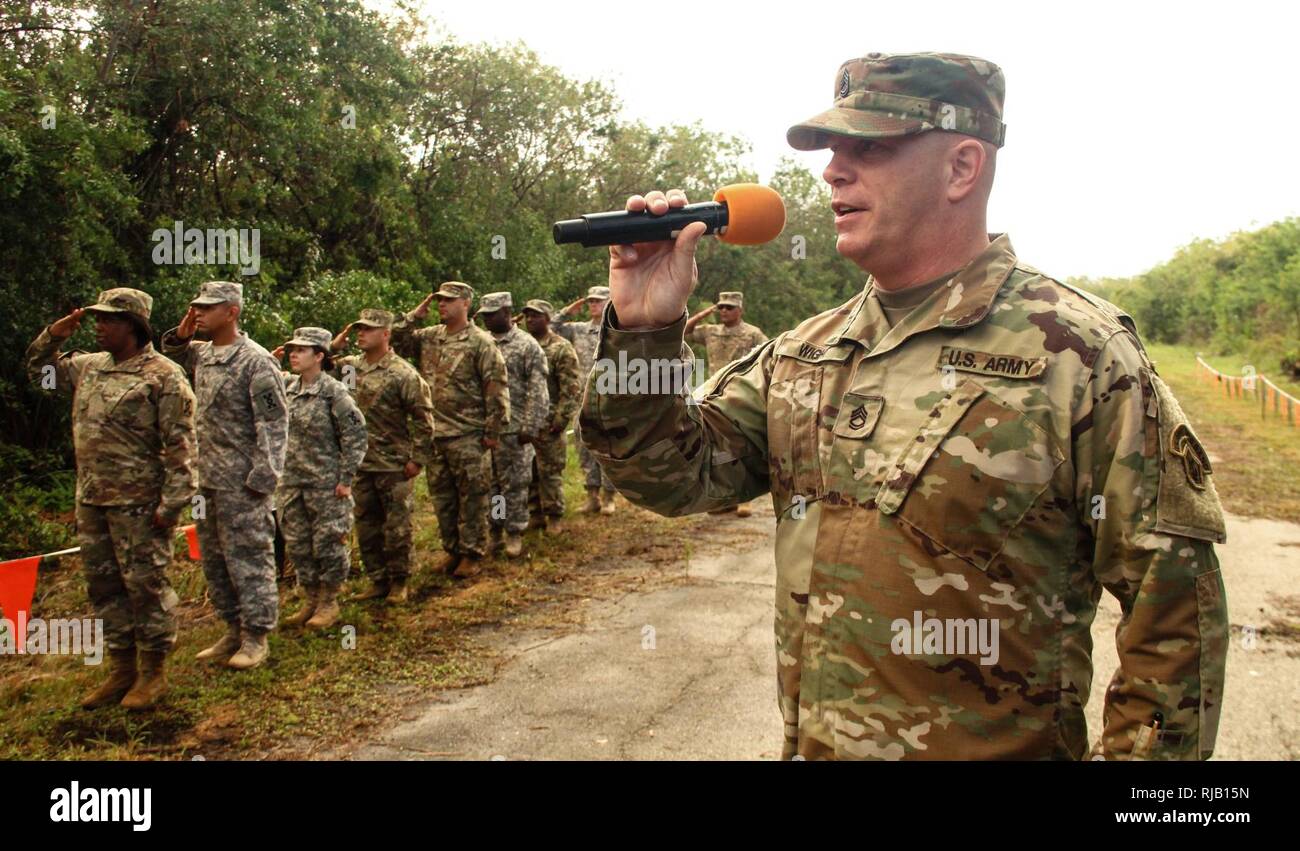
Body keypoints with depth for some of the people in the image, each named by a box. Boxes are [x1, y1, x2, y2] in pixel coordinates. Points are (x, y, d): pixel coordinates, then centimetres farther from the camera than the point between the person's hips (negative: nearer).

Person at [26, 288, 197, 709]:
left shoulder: (163, 376, -11)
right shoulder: (88, 367, 12)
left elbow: (179, 445, -15)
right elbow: (39, 370, 29)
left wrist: (172, 501, -19)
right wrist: (53, 336, 10)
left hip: (138, 503, -8)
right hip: (91, 501, 8)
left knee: (145, 585, 1)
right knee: (103, 587, 14)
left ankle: (153, 673, 14)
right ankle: (122, 670, 25)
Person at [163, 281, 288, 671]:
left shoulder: (255, 361, -14)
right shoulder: (202, 354, 10)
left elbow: (274, 422, -16)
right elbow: (174, 355, 33)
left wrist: (263, 477, -19)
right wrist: (181, 332, 10)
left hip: (241, 481, -9)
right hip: (208, 477, 9)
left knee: (247, 556, 0)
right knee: (213, 558, 15)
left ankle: (256, 636, 10)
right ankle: (234, 630, 27)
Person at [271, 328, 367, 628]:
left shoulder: (334, 392, -12)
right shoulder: (287, 387, 6)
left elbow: (355, 435, -11)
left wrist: (346, 478, -13)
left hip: (326, 483, -6)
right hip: (291, 482, 6)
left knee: (327, 544, 2)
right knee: (297, 545, 12)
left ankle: (329, 603, 17)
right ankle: (310, 600, 27)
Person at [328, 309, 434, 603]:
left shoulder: (402, 373, -11)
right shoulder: (349, 366, 7)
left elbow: (423, 417, -11)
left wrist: (418, 458, -13)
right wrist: (333, 347, -1)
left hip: (393, 465, -6)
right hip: (359, 463, 6)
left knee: (396, 527, 3)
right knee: (366, 526, 13)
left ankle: (399, 583, 17)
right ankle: (378, 581, 26)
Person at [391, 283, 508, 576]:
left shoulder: (481, 342, -8)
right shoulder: (429, 337, 10)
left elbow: (497, 388, -10)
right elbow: (396, 342, 13)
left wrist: (493, 430, -12)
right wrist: (415, 315, 3)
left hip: (468, 436, -6)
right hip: (434, 434, 6)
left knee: (472, 497, 2)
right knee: (442, 497, 14)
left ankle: (472, 553, 12)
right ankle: (452, 549, 26)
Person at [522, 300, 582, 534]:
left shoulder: (561, 348, -7)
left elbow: (571, 388, -11)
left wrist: (561, 417, -16)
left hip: (547, 422, -6)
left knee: (550, 470, 1)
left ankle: (555, 517, 12)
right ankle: (535, 513, 23)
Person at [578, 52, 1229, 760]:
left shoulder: (1079, 353, -14)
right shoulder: (799, 354, 4)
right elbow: (677, 474, -1)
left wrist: (1134, 749, -15)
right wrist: (642, 332, -13)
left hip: (995, 746, -5)